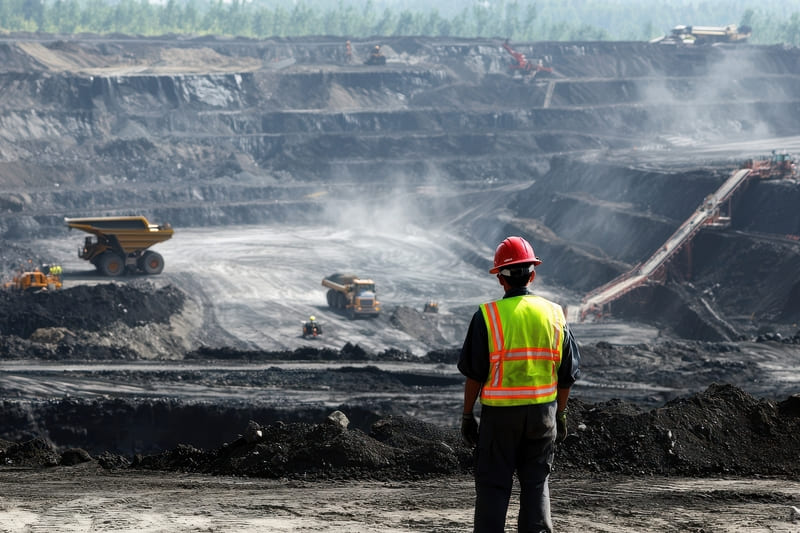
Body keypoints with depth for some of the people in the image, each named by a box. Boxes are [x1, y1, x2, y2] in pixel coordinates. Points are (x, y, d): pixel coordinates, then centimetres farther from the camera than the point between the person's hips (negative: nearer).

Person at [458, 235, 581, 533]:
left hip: (500, 414, -3)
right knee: (537, 485, 10)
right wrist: (560, 413, 18)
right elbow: (567, 374, 7)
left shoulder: (487, 316, -9)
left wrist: (467, 414, 0)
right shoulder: (554, 314, 2)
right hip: (543, 413, 3)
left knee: (493, 486, 4)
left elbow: (474, 373, -9)